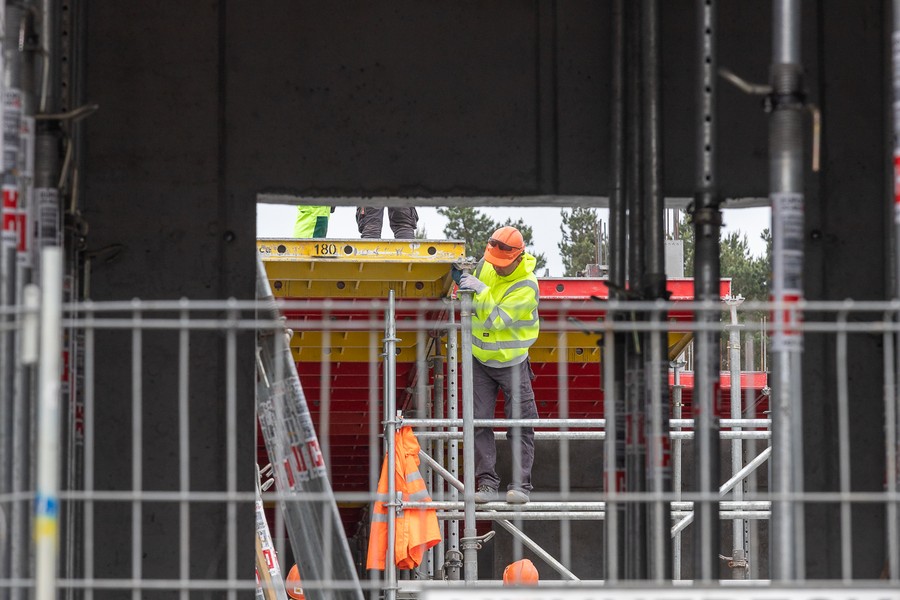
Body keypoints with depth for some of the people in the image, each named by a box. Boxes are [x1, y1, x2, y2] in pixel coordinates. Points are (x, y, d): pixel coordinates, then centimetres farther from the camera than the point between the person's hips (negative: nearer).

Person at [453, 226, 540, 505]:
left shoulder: (526, 286, -20)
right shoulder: (485, 265, -3)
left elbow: (496, 320, -25)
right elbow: (474, 304, 14)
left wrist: (480, 292, -32)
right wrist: (462, 281, -6)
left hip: (512, 363, -4)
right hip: (480, 359, 4)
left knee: (521, 424, -2)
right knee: (479, 422, 0)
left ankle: (520, 484, 3)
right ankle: (487, 482, 4)